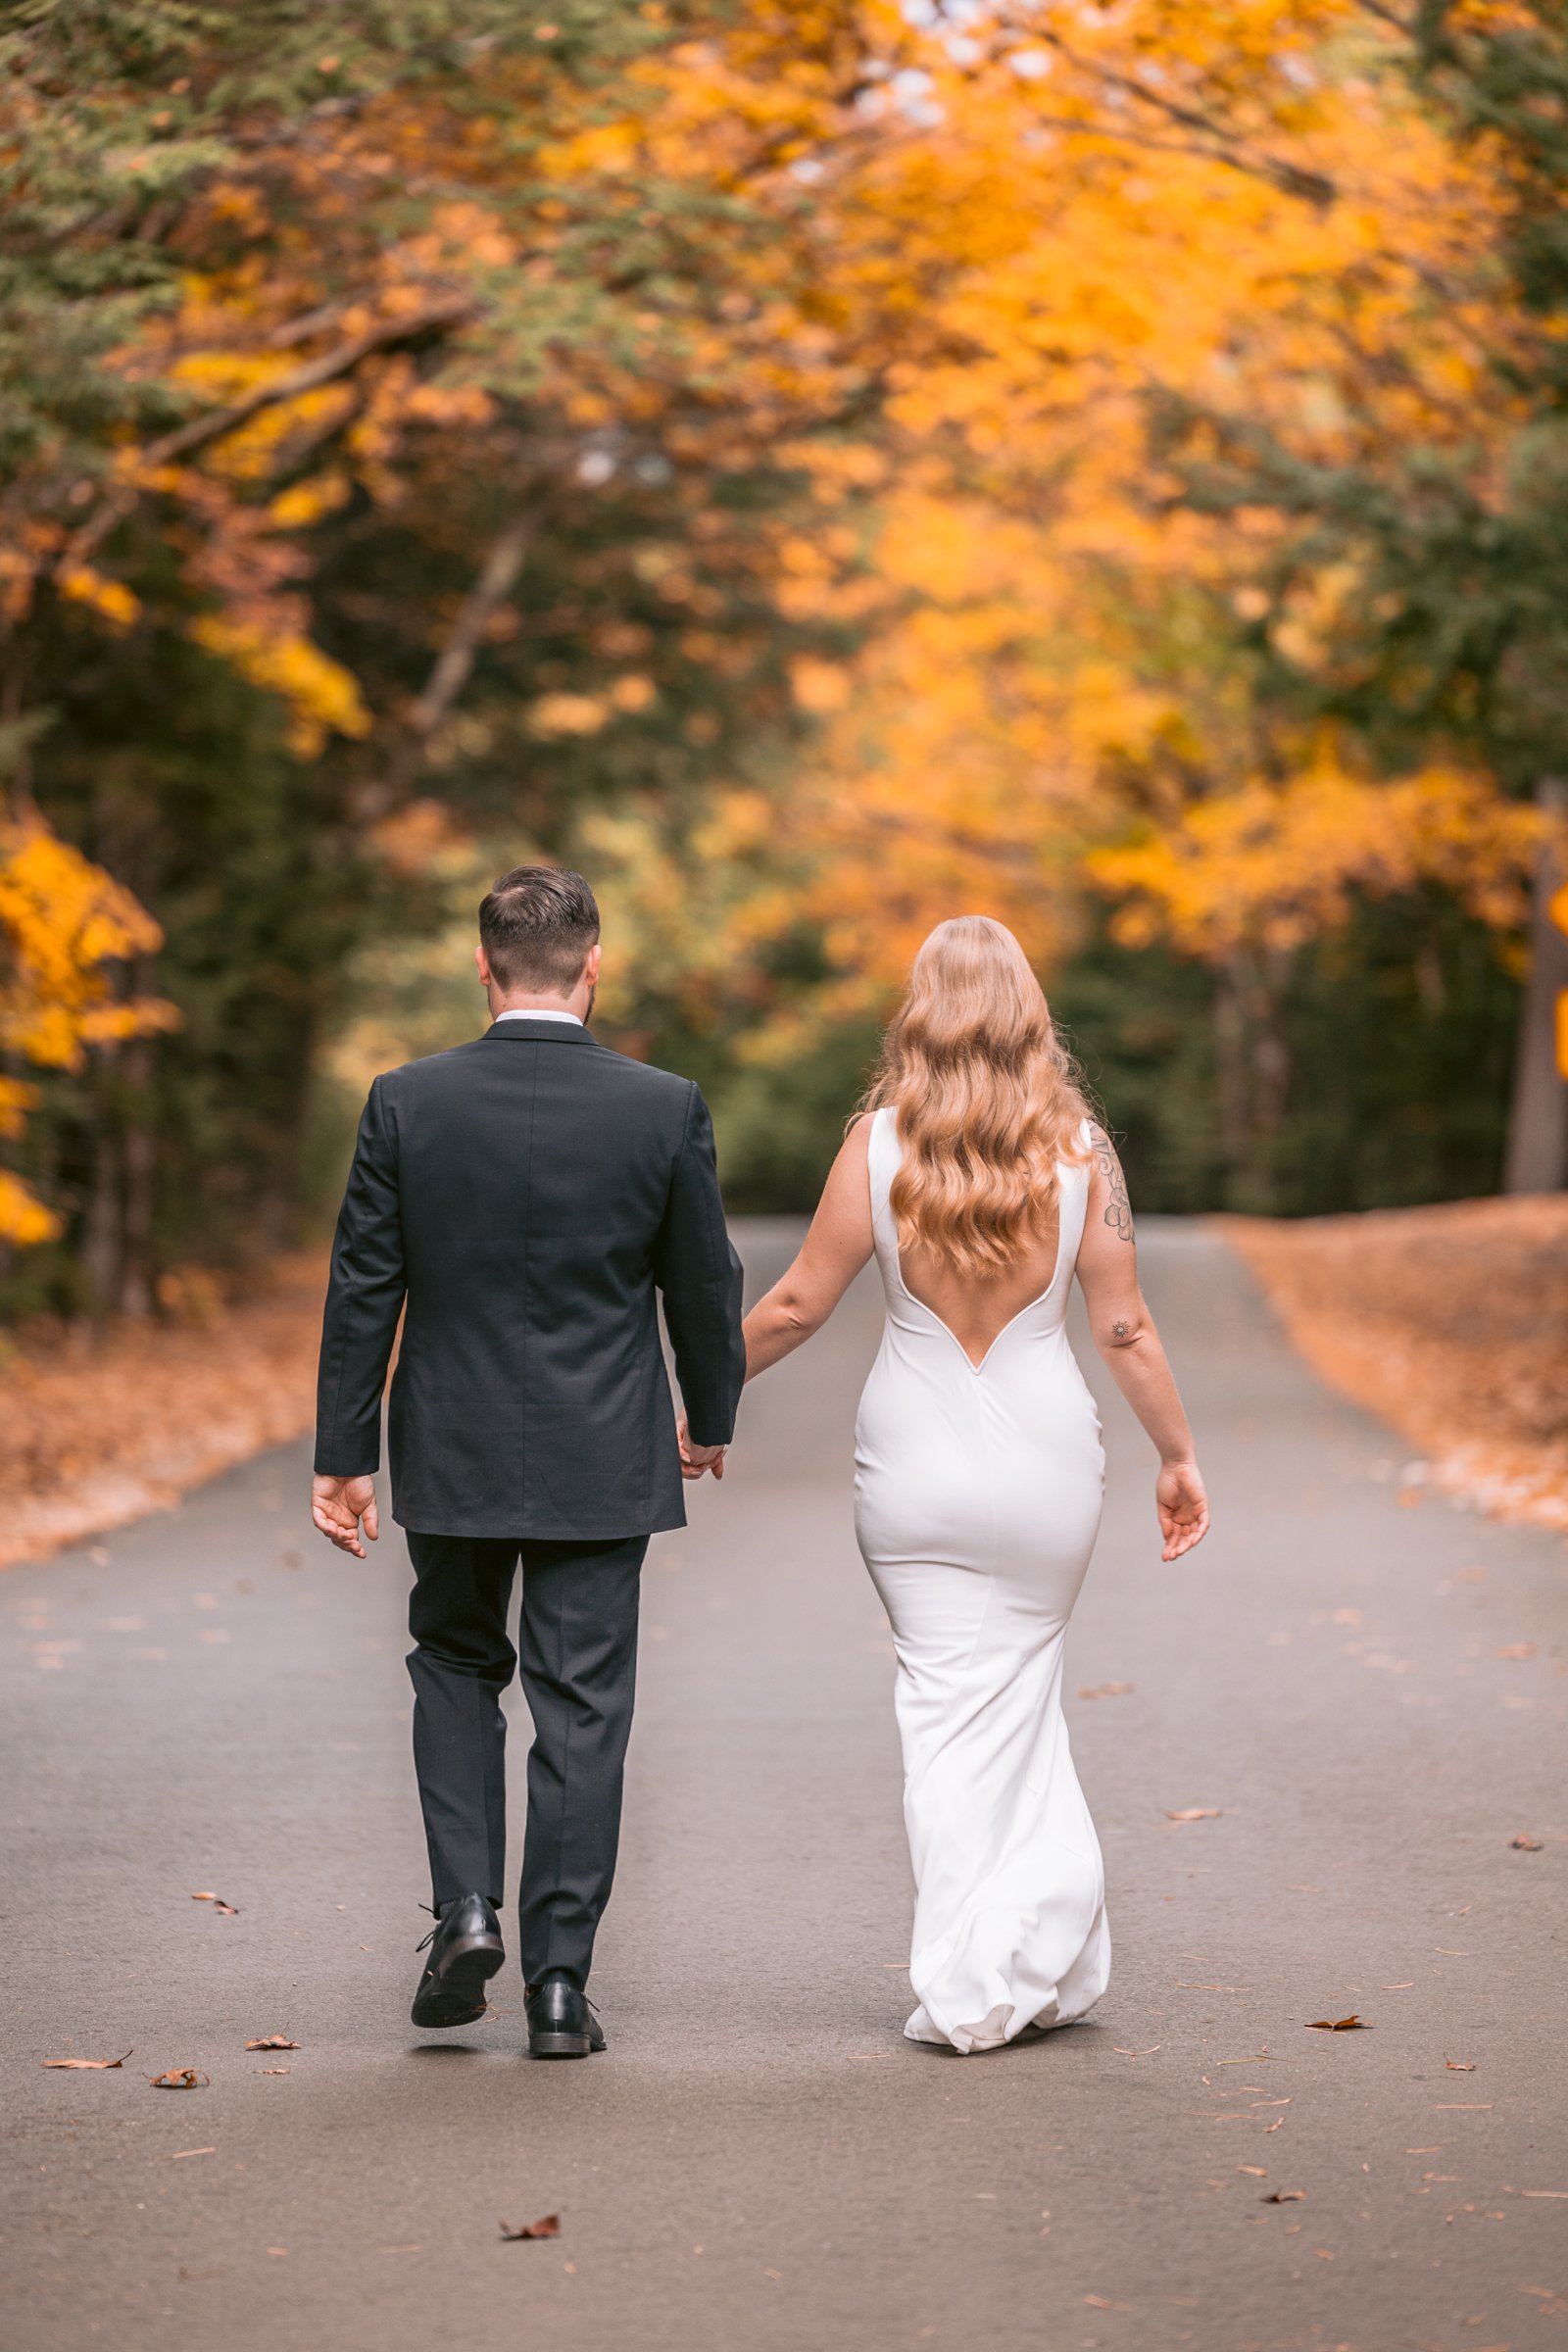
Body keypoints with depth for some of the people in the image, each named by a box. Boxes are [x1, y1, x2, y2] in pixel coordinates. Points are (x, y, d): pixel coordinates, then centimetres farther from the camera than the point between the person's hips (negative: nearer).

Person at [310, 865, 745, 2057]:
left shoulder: (408, 1102, -7)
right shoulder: (665, 1109, -8)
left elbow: (364, 1289, -3)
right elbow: (704, 1286, 1)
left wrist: (345, 1454, 4)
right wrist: (710, 1418, 18)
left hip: (452, 1455, 1)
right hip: (600, 1464, -1)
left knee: (456, 1664, 22)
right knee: (582, 1707, 6)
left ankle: (467, 1906, 7)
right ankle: (559, 1982, 6)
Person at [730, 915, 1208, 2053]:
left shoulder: (880, 1143, -8)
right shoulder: (1078, 1147, -6)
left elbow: (800, 1303, -4)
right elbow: (1126, 1325, -3)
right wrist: (1179, 1455, 8)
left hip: (915, 1456, 0)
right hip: (1046, 1448, 1)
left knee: (948, 1699, 8)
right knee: (1024, 1683, 17)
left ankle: (971, 1989, 9)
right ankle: (1042, 1955, 14)